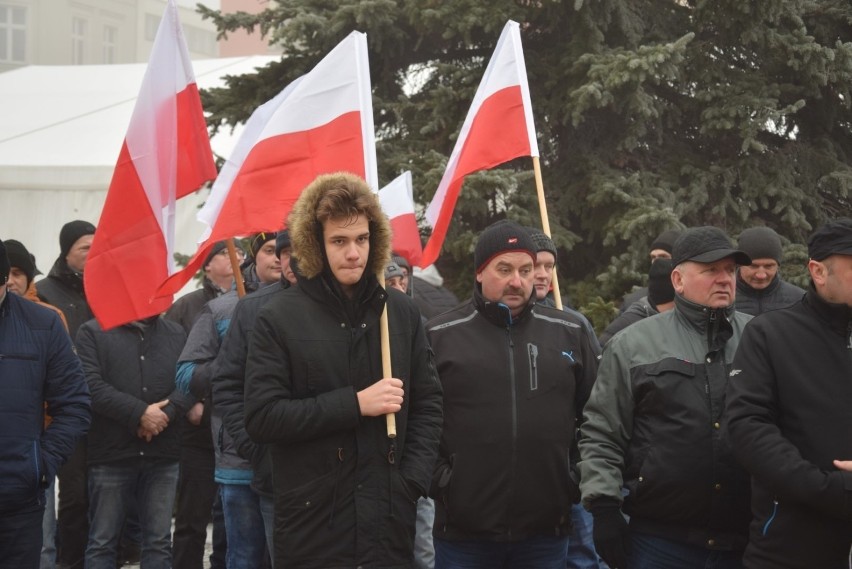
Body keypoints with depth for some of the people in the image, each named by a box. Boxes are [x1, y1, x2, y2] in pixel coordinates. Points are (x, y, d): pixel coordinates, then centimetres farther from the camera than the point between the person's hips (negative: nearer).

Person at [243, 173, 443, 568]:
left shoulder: (402, 312, 8)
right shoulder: (280, 318, -3)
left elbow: (427, 405, 12)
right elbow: (261, 418, -10)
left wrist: (412, 483, -1)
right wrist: (354, 404, -14)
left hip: (389, 521, 3)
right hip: (312, 524, -3)